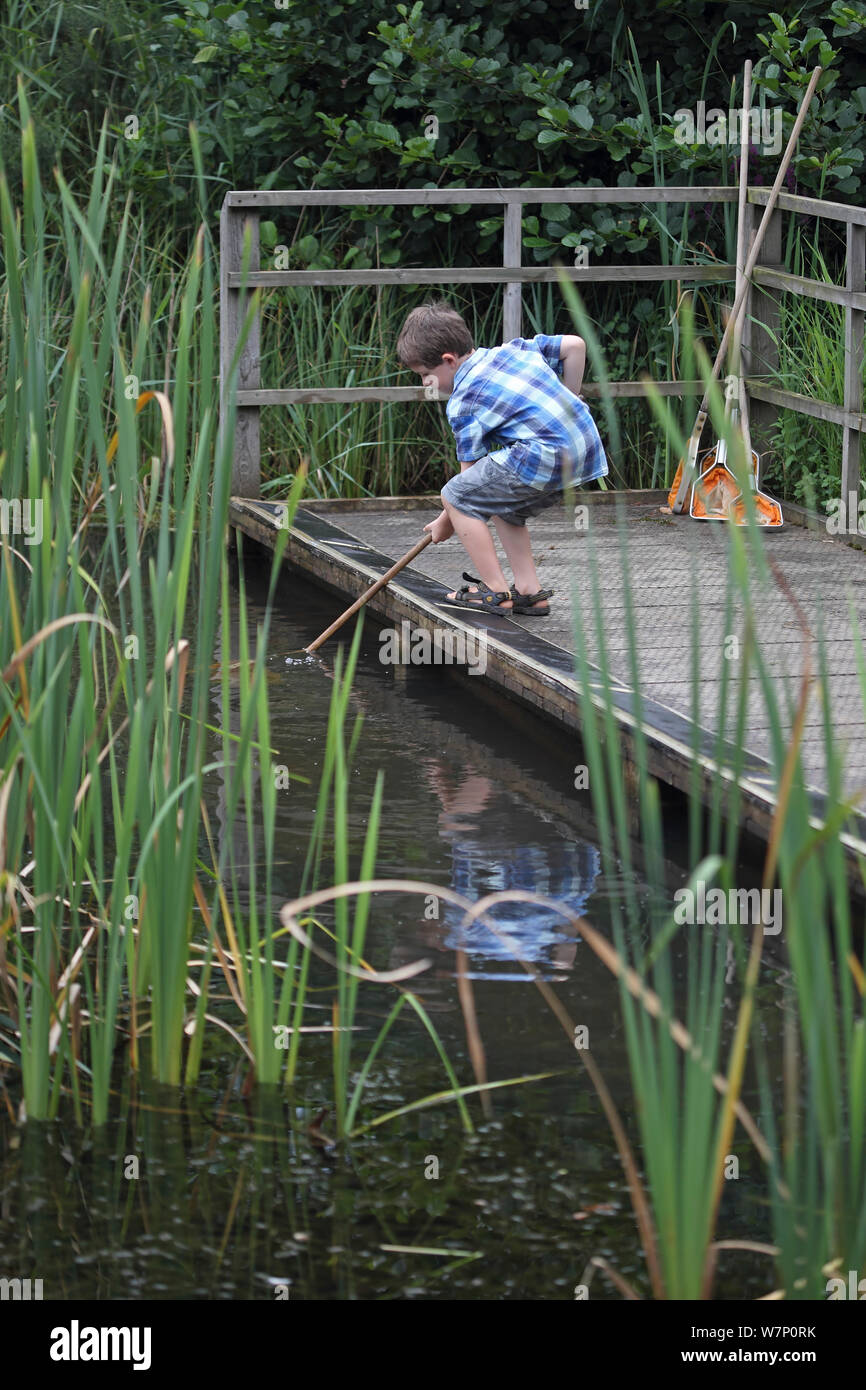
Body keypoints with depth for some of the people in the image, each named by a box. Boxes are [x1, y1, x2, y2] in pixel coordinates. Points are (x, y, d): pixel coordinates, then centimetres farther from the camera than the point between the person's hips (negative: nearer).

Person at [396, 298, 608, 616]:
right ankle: (529, 590, 20)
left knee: (455, 496, 0)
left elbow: (470, 470, 2)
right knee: (503, 504, 27)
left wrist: (445, 522, 15)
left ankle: (495, 591, 0)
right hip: (586, 452, 9)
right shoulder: (512, 349, 18)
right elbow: (575, 345, 19)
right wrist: (568, 402, 26)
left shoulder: (463, 402, -2)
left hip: (545, 457, -9)